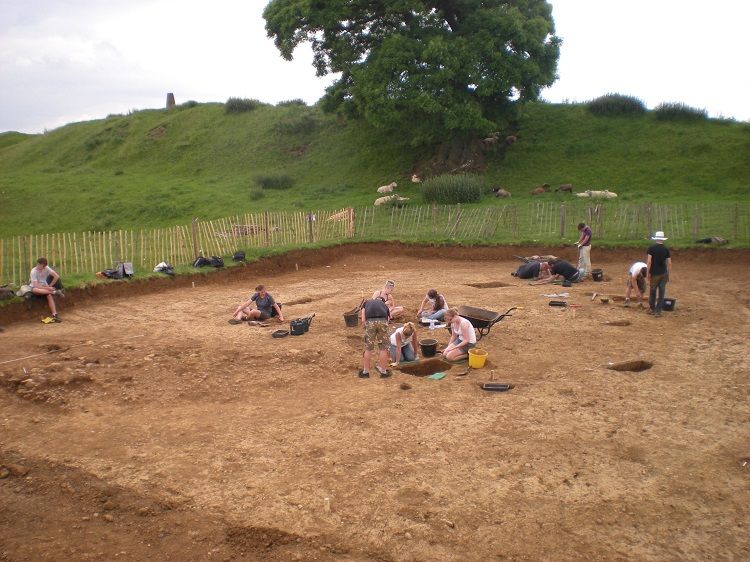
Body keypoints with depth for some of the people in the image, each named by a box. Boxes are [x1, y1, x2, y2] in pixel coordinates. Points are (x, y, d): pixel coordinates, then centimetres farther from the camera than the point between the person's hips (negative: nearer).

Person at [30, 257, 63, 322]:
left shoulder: (46, 268, -11)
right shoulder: (34, 271, -18)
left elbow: (56, 276, -13)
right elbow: (36, 286, -25)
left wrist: (49, 286, -13)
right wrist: (48, 288, -29)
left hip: (45, 287, 2)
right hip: (36, 287, -2)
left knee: (49, 295, -31)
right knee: (34, 290, -39)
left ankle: (54, 315, -38)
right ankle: (54, 292, -34)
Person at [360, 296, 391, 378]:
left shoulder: (367, 302, 33)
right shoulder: (385, 305, 35)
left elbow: (363, 320, 16)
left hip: (370, 321, -1)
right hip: (383, 321, 1)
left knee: (368, 349, 12)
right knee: (383, 348, 15)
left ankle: (366, 371, 25)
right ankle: (383, 371, 25)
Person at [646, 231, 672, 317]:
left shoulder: (651, 248, -6)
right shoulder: (666, 249, 2)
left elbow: (649, 261, -12)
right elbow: (669, 263, 2)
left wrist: (648, 272, -5)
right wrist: (669, 274, 10)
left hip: (654, 274, -2)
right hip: (664, 274, 2)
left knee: (652, 291, 12)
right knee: (661, 293, 5)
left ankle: (652, 309, 25)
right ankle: (658, 311, 6)